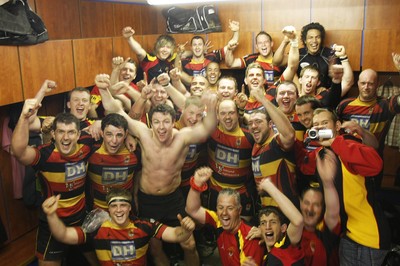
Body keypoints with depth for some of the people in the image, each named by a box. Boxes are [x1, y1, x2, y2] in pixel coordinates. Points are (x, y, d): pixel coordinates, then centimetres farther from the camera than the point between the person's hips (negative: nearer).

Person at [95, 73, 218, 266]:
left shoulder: (183, 137, -21)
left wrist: (211, 109, -59)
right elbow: (116, 112, -19)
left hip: (173, 199, -1)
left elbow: (206, 130, -39)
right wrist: (104, 90, -35)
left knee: (189, 245, 6)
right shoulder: (144, 133, -17)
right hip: (146, 199, 1)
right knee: (154, 246, 18)